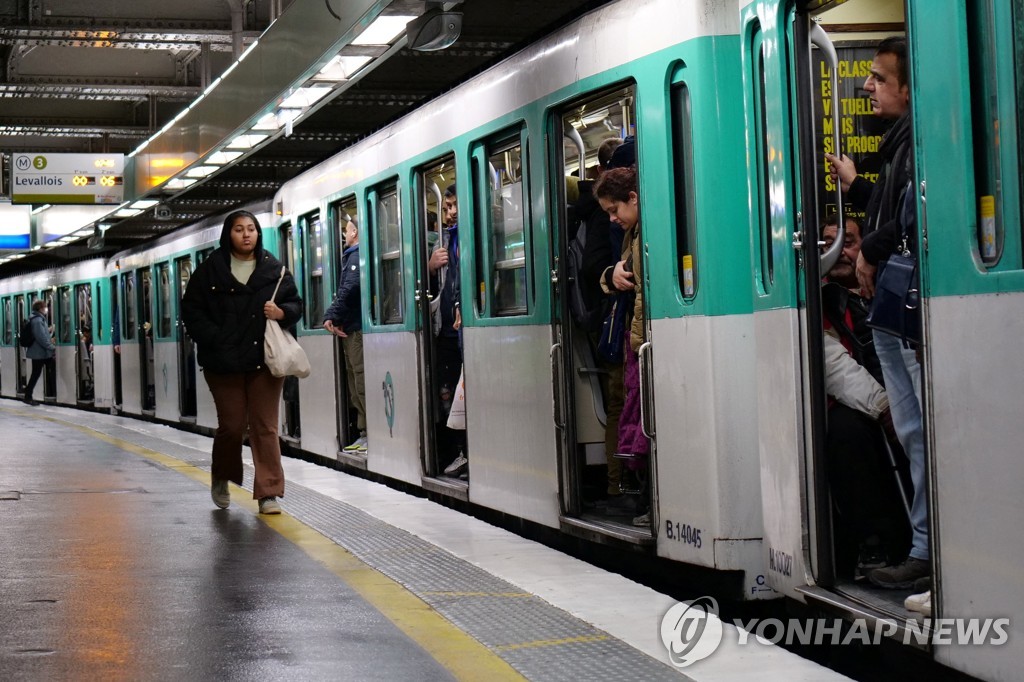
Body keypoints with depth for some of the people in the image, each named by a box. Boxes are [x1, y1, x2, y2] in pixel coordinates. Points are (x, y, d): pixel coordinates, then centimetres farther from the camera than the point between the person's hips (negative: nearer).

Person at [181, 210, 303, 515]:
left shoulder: (274, 269, 8)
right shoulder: (210, 270, 3)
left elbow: (295, 304, 13)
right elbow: (191, 310, 4)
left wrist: (281, 312, -9)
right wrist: (213, 338, -9)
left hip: (265, 361, 1)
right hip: (224, 363, -1)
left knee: (265, 427, -2)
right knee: (231, 425, 3)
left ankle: (268, 493, 1)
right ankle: (221, 480, 29)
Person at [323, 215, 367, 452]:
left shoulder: (357, 256, -9)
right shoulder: (352, 256, 20)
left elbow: (349, 290, -19)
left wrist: (331, 317, -16)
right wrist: (332, 317, 10)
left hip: (356, 328, -10)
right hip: (350, 328, 10)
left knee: (362, 384, -10)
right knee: (356, 387, 11)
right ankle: (364, 434, 13)